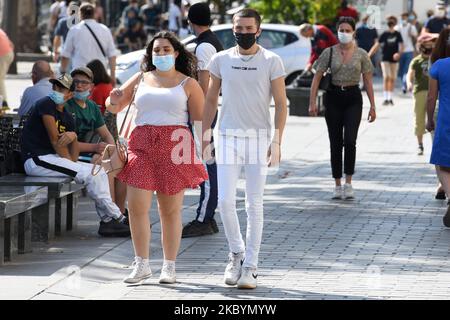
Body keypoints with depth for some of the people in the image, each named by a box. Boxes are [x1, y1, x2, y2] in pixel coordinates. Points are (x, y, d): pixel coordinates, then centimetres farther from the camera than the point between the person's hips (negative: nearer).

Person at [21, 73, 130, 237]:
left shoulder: (67, 117, 14)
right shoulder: (45, 104, -9)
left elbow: (74, 152, 8)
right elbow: (55, 139, -14)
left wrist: (73, 136, -14)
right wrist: (69, 163, -9)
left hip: (52, 158, 9)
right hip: (36, 160, -9)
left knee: (100, 172, 2)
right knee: (90, 174, -17)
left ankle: (107, 220, -4)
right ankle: (116, 217, -6)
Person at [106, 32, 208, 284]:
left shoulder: (187, 83, 9)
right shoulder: (141, 79, 16)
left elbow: (200, 121, 5)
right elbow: (115, 107, 21)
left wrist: (200, 149, -9)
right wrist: (114, 101, -4)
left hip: (174, 148, -2)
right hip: (143, 146, 2)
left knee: (171, 211, 2)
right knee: (137, 207, -6)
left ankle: (170, 267, 11)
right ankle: (142, 265, 4)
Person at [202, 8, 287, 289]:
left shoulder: (271, 61, -1)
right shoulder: (221, 60, 6)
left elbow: (281, 103, -2)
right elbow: (211, 100, 12)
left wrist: (277, 142, -11)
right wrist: (205, 137, 6)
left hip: (259, 138, -2)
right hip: (228, 138, 2)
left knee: (255, 205, 0)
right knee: (225, 201, -5)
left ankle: (250, 267, 6)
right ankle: (237, 253, 17)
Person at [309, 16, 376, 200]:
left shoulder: (361, 54, 2)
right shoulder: (329, 53, 1)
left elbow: (368, 81, 6)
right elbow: (317, 78, 1)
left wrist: (372, 106, 3)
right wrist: (312, 102, -7)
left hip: (353, 98, -1)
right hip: (333, 97, 1)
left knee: (350, 141, -16)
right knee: (335, 143, 4)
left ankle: (348, 183, -9)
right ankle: (338, 185, 13)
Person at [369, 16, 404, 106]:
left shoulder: (397, 34, 2)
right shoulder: (384, 34, 0)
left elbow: (401, 46, -2)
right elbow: (377, 45, 1)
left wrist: (399, 53, -22)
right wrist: (369, 54, -7)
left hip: (394, 59, 1)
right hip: (385, 59, -1)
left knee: (392, 79, 4)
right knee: (386, 78, -10)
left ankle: (390, 98, 14)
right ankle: (386, 98, -8)